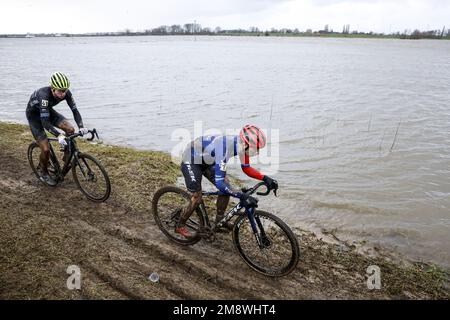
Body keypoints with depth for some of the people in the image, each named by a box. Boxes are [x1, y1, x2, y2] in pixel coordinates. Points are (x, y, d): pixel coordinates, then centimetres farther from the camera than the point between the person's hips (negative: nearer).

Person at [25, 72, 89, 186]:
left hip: (48, 110, 5)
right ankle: (44, 174, 13)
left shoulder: (66, 93, -24)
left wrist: (81, 127, -38)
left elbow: (74, 110, -21)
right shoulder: (44, 95, -40)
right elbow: (45, 122, -42)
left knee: (70, 129, -19)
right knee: (46, 149, -13)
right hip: (34, 114, -5)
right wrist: (59, 135, -55)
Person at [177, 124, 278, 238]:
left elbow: (246, 168, -2)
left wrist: (265, 178, -16)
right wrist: (242, 196, -49)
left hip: (206, 161, 8)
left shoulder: (242, 145, -17)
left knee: (226, 185, -3)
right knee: (197, 198, -9)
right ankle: (180, 226, 14)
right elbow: (219, 183, -43)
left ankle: (220, 220, 15)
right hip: (190, 161, -8)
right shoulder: (224, 149, -41)